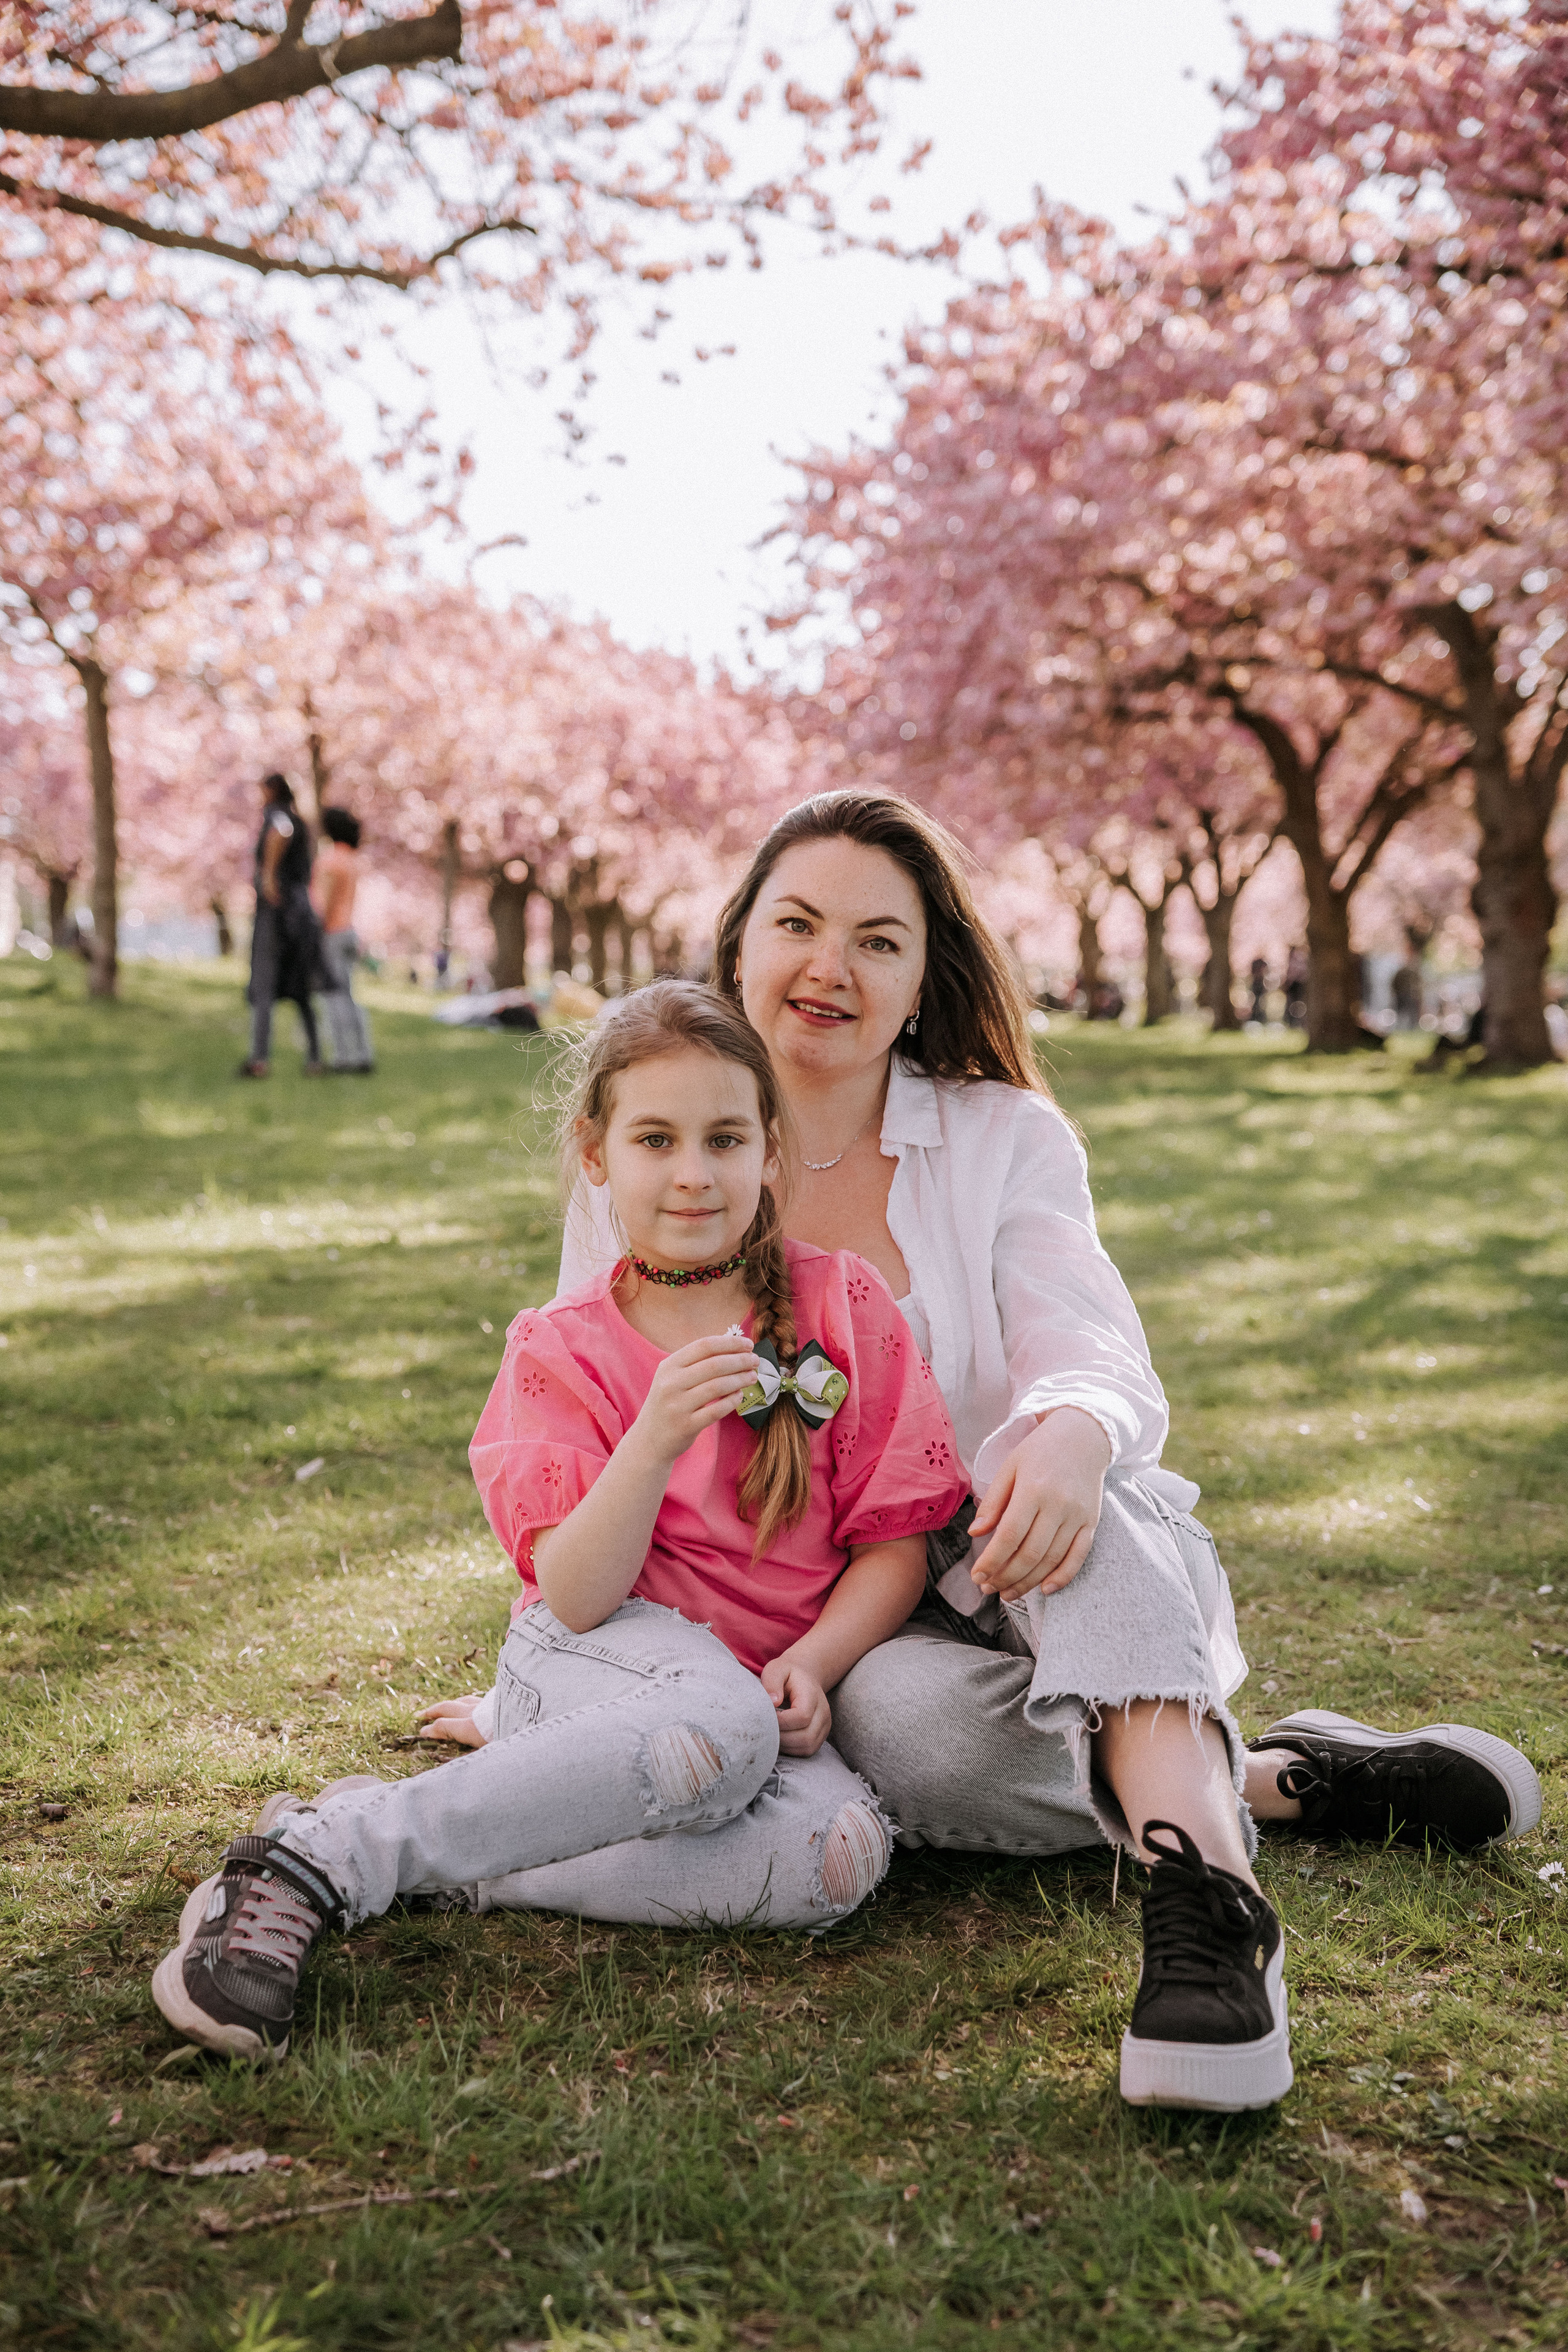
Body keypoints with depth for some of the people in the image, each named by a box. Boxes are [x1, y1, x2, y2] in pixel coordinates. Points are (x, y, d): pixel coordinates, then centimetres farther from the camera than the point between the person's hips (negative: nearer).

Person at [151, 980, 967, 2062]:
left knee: (842, 1850, -32)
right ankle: (323, 1853, -32)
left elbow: (896, 1539, 2)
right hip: (599, 1663, -2)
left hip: (766, 1690, 3)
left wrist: (811, 1665, -15)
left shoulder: (843, 1304, 0)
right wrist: (655, 1443, -28)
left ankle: (444, 1868, -24)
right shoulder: (564, 1351, -1)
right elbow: (578, 1598, -13)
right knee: (719, 1728, -38)